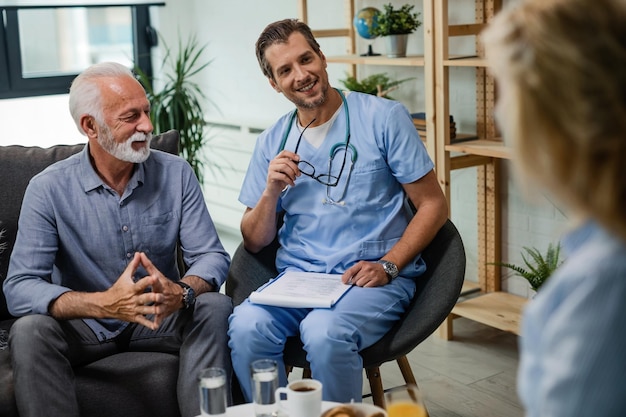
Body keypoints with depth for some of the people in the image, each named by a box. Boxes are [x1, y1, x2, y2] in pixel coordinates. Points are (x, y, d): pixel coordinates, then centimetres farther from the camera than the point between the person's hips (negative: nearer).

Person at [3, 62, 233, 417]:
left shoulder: (176, 174, -5)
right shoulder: (49, 189, -12)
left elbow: (211, 255, -9)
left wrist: (182, 292, -34)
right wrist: (104, 304, -37)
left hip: (160, 318, 2)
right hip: (84, 324, -1)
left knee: (215, 307, -25)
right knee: (30, 331, -29)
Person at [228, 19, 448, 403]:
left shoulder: (383, 118, -1)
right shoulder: (273, 142, 11)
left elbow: (434, 205, -1)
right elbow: (255, 242, 13)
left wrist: (387, 266, -12)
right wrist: (271, 191, -7)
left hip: (374, 280, -3)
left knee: (323, 331, -33)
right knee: (246, 325, -27)